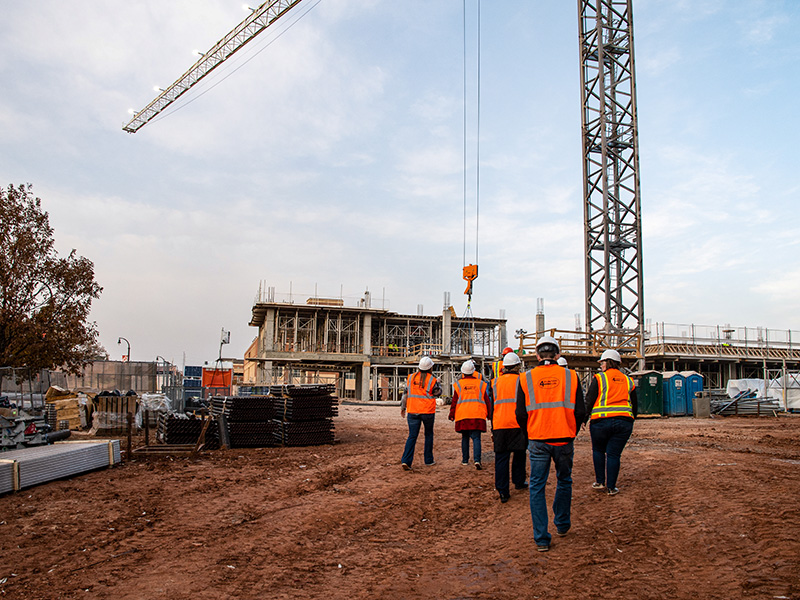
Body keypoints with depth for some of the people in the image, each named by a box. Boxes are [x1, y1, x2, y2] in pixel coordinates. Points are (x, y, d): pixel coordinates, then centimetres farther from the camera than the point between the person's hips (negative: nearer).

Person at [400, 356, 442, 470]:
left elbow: (405, 393, 8)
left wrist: (403, 407, 17)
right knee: (429, 435, 16)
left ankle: (406, 461, -11)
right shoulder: (432, 380, -7)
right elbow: (438, 393, 7)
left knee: (412, 436, 2)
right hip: (428, 412, -2)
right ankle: (428, 460, 21)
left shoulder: (411, 377, 3)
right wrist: (438, 383, 23)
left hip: (413, 411, 2)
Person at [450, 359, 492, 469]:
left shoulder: (458, 384, 3)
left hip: (462, 416, 0)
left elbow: (454, 401, 4)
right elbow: (487, 400, 9)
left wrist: (452, 415, 13)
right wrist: (489, 414, 20)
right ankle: (477, 460, -16)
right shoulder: (480, 384, 5)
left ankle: (465, 460, 20)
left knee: (465, 438, 14)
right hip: (477, 415, 0)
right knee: (476, 438, -1)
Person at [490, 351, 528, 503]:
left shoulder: (495, 382, 9)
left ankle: (503, 492, 0)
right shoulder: (521, 381, -2)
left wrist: (493, 428, 18)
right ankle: (519, 482, 31)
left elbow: (492, 406, 13)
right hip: (517, 425, -2)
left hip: (499, 425, 2)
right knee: (519, 454, 17)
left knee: (501, 457, 3)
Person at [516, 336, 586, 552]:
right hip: (564, 440, 1)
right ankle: (562, 524, 36)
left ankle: (541, 538, 7)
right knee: (564, 482, 22)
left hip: (538, 442, -1)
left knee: (537, 487, 7)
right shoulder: (570, 376, -1)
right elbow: (580, 412, 1)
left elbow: (521, 414, -1)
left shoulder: (526, 379, -2)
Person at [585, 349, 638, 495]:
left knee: (598, 450, 17)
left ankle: (600, 482, 20)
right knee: (614, 454, 6)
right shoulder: (628, 381, 14)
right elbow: (635, 405, 20)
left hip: (601, 421, -3)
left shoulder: (599, 378, 0)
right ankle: (611, 487, 9)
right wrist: (630, 420, 30)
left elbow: (589, 401, -3)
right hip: (624, 421, 3)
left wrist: (584, 417, 6)